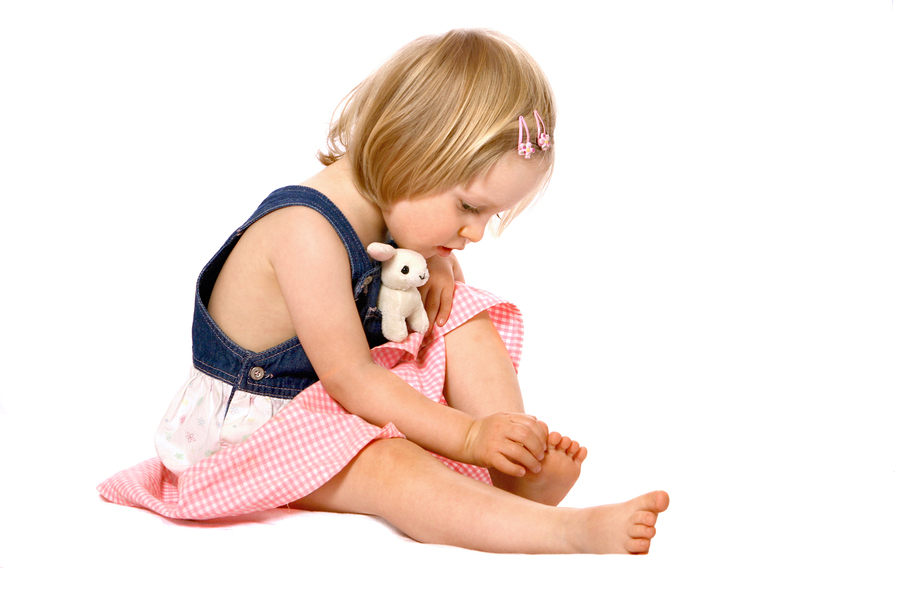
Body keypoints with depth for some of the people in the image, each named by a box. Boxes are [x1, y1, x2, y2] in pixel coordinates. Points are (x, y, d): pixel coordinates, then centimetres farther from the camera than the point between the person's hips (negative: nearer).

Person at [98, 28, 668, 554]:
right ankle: (565, 531, -52)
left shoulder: (385, 210, -4)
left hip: (351, 397, 9)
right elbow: (350, 379, -28)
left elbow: (431, 255, 20)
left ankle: (522, 472, -18)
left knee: (465, 317, -6)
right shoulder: (306, 233, -30)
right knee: (386, 463, -38)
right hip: (255, 422, -9)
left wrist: (439, 269, -6)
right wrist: (468, 435, -28)